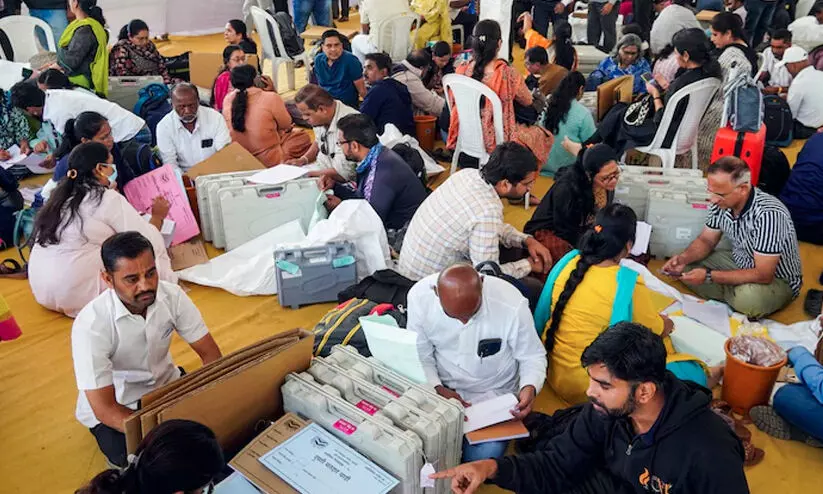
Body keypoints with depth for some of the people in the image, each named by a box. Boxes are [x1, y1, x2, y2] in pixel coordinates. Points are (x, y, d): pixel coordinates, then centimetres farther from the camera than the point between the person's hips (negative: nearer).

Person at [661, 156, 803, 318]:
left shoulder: (768, 214, -34)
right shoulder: (722, 203, -13)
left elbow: (763, 275, -32)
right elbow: (706, 240, 3)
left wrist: (709, 276, -34)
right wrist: (683, 258, -18)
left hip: (777, 279, -6)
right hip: (740, 263, 7)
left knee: (748, 298, -38)